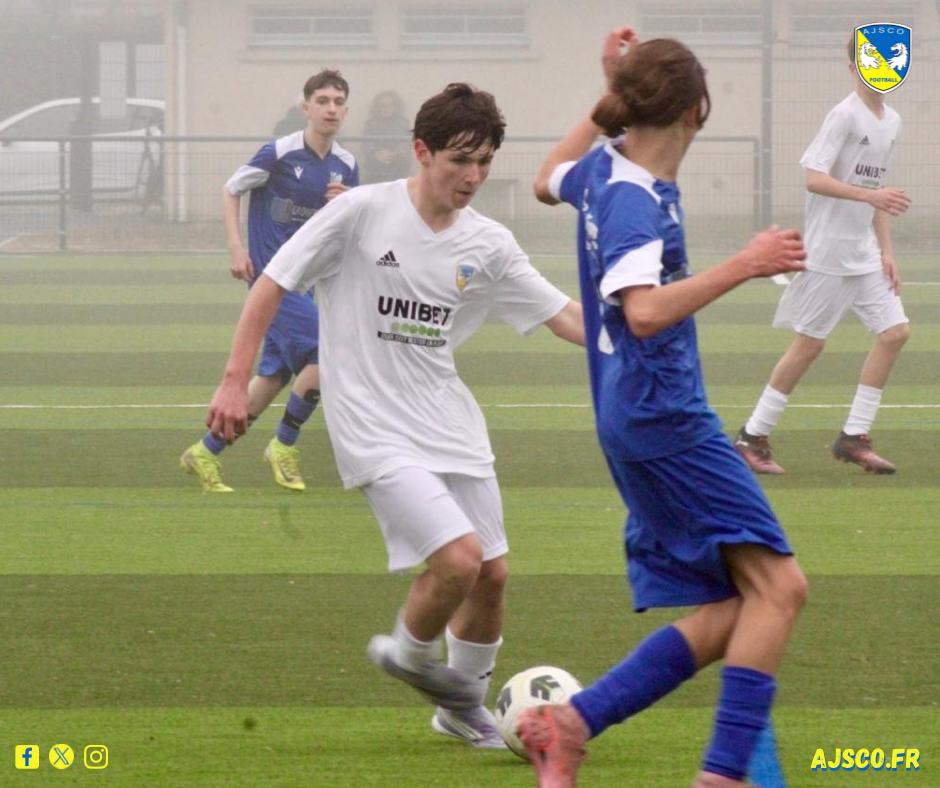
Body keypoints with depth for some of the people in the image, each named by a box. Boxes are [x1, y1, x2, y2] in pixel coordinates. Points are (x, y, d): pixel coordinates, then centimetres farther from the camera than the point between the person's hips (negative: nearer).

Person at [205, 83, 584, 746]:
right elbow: (272, 285, -6)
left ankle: (465, 706, 32)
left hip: (451, 425, 6)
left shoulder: (489, 245, 3)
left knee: (492, 574, 7)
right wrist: (235, 381, -10)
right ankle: (410, 654, 10)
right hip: (375, 431, -6)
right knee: (458, 558, -21)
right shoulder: (362, 212, -11)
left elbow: (572, 320, 4)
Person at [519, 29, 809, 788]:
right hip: (666, 419, -10)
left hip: (637, 419, 10)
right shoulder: (633, 200, -18)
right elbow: (644, 310, -34)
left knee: (725, 618, 7)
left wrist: (610, 96, 34)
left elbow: (549, 179, 35)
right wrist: (743, 265, -33)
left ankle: (570, 724, 1)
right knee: (777, 583, -15)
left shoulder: (604, 169, 10)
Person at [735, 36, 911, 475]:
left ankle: (854, 438, 4)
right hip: (828, 252, -8)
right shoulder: (844, 116, -14)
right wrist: (869, 195, -32)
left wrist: (886, 251, 14)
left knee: (894, 332, -2)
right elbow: (814, 178, -22)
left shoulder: (891, 122, 11)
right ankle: (753, 436, 7)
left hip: (865, 253, 8)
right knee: (809, 342, -4)